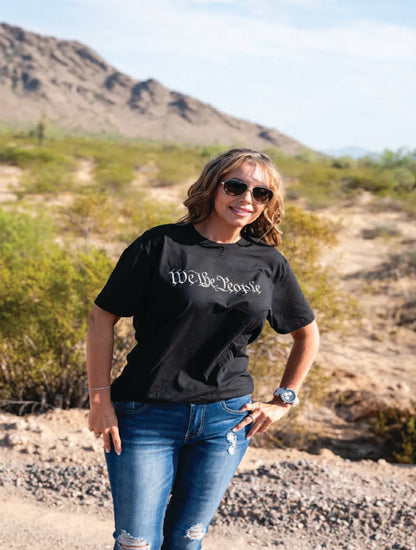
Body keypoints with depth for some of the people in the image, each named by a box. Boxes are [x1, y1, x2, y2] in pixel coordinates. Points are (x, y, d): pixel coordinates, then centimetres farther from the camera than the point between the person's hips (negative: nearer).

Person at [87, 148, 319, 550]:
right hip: (146, 416, -2)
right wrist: (99, 399, -7)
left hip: (225, 421, 3)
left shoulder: (269, 263, 4)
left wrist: (283, 400, 11)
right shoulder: (161, 245, -7)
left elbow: (307, 333, 18)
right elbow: (103, 317, -4)